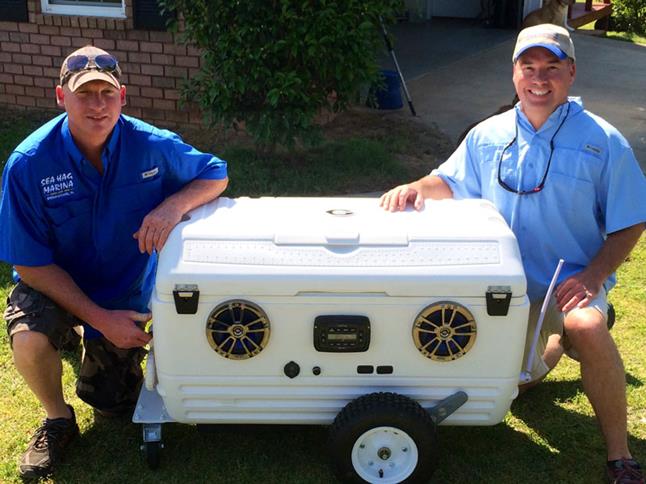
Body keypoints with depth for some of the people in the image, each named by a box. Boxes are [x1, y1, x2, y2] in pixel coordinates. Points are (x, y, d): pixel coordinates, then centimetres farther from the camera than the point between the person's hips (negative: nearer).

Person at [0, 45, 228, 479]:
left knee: (115, 406, 11)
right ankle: (58, 421, -2)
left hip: (128, 292, 2)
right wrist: (99, 318, -28)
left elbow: (216, 175, -8)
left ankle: (100, 354, 47)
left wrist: (174, 205, -30)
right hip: (54, 284, -2)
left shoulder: (152, 146, -21)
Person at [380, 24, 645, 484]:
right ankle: (555, 344, 47)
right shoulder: (489, 136, 0)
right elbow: (451, 183, 11)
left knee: (585, 326, -36)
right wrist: (417, 188, -13)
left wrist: (593, 276, -21)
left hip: (571, 280, -4)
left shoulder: (602, 142, -10)